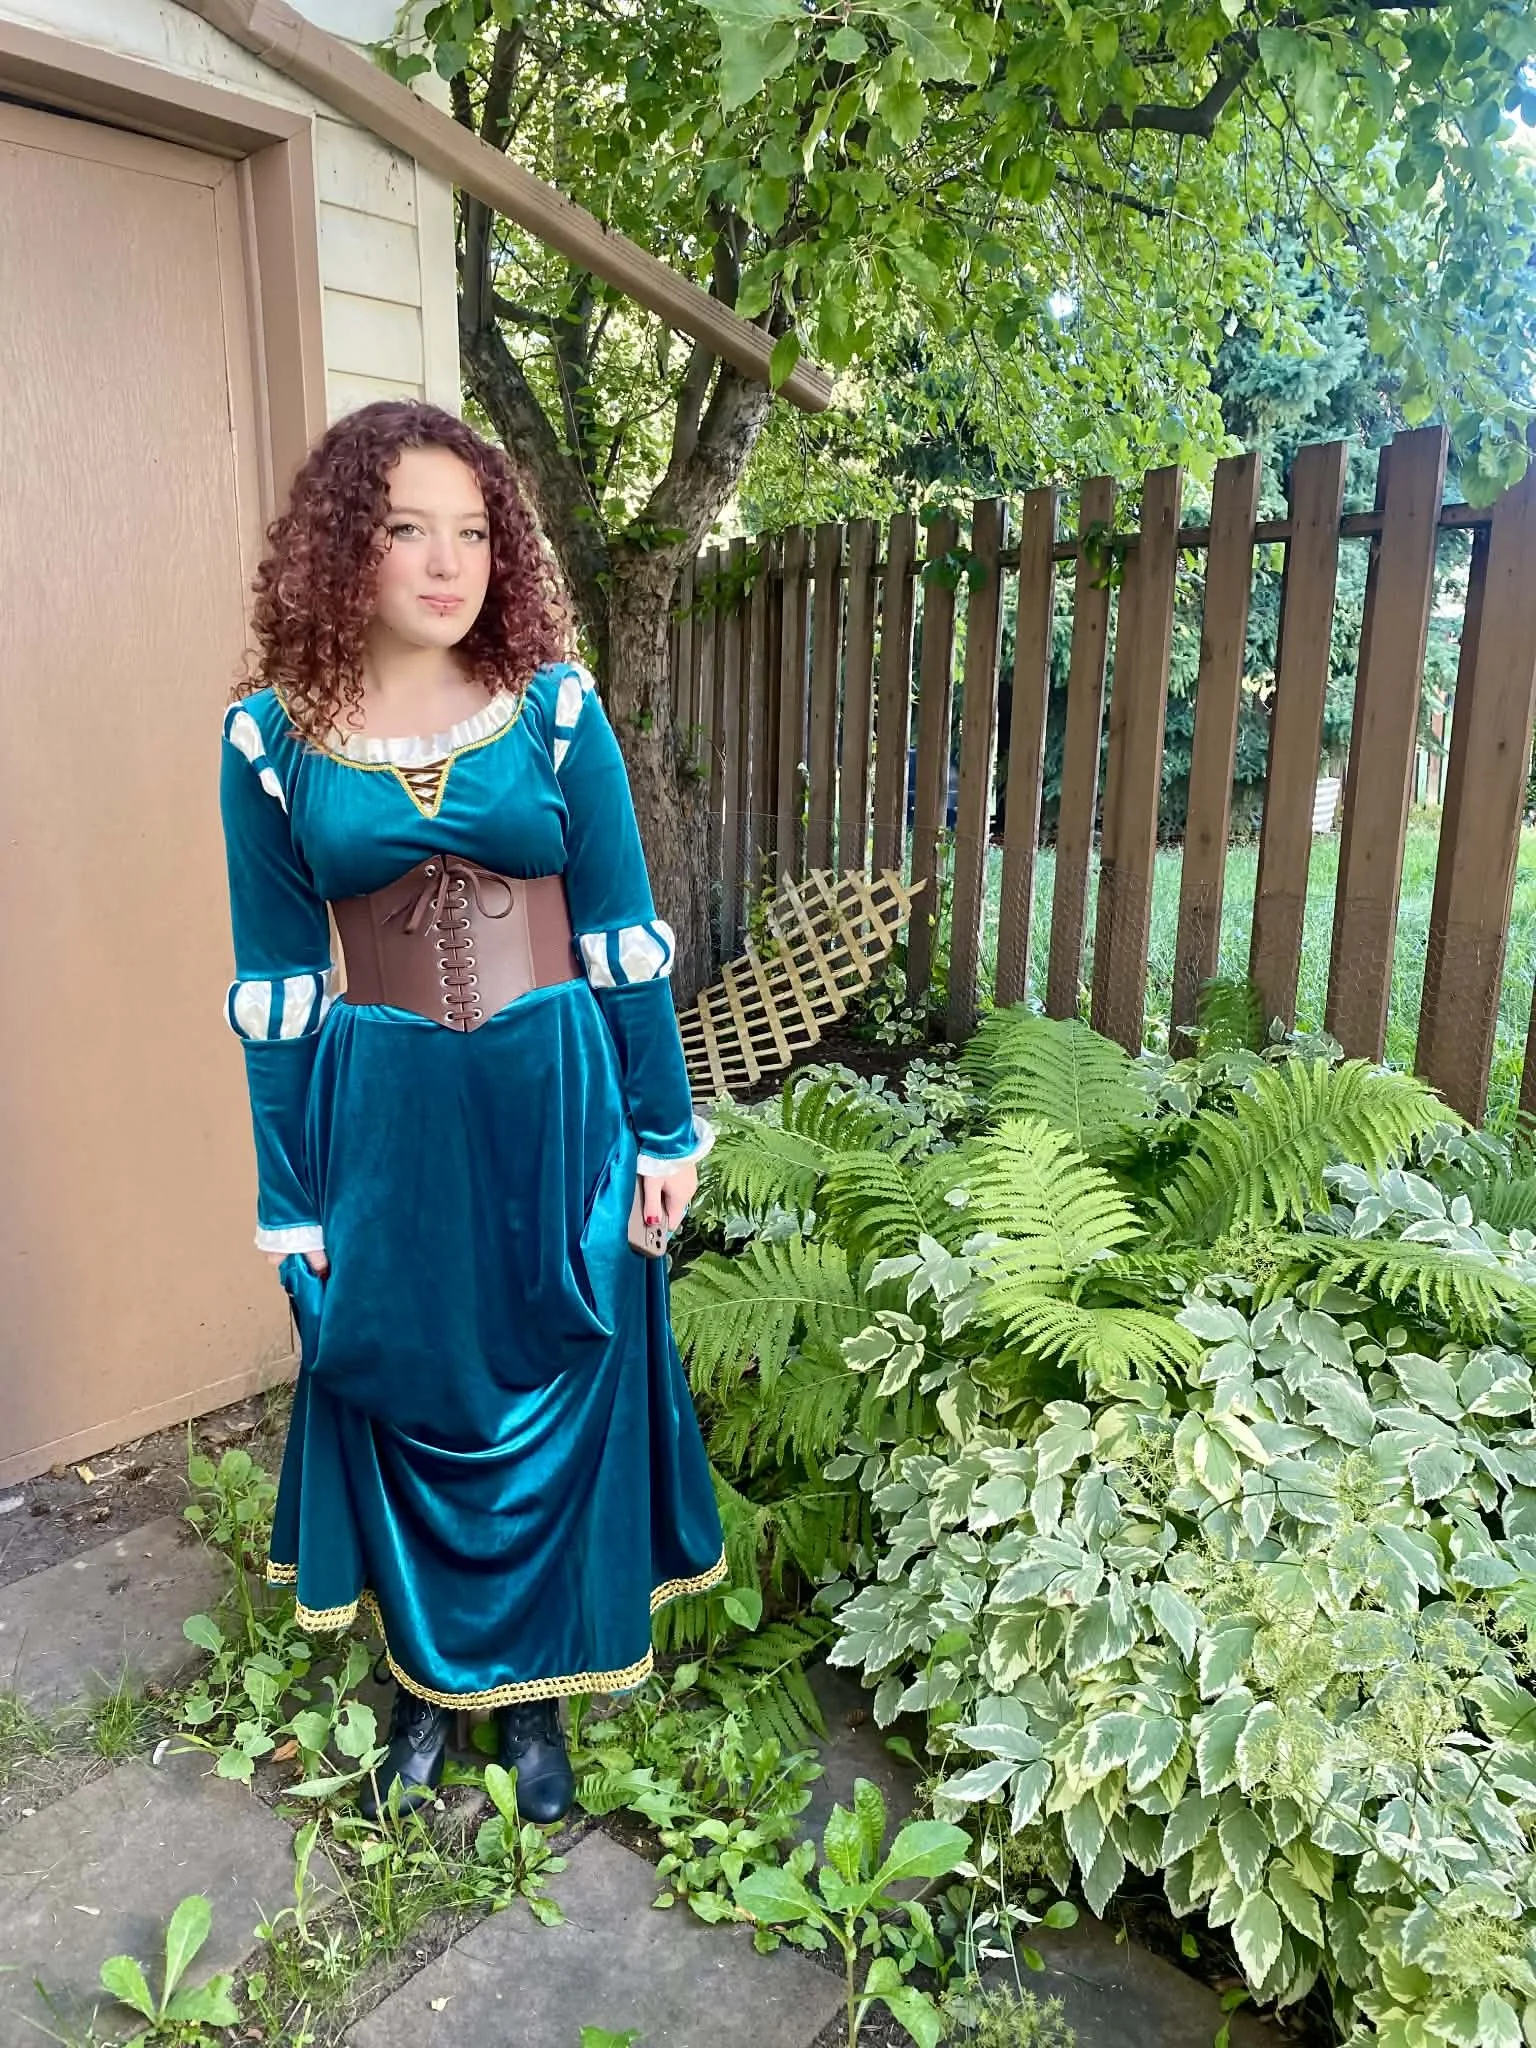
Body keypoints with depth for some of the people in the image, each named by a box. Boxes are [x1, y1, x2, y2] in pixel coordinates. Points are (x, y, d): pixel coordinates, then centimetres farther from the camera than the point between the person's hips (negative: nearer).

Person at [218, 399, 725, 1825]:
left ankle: (532, 1688, 37)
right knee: (401, 1402, 15)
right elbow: (277, 988, 1)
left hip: (557, 1100, 0)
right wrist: (289, 1200, 3)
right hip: (381, 1119, 1)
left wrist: (666, 1131, -1)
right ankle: (424, 1682, 41)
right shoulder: (270, 735, -2)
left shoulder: (556, 705, -3)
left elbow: (624, 934, -1)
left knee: (554, 1399, 12)